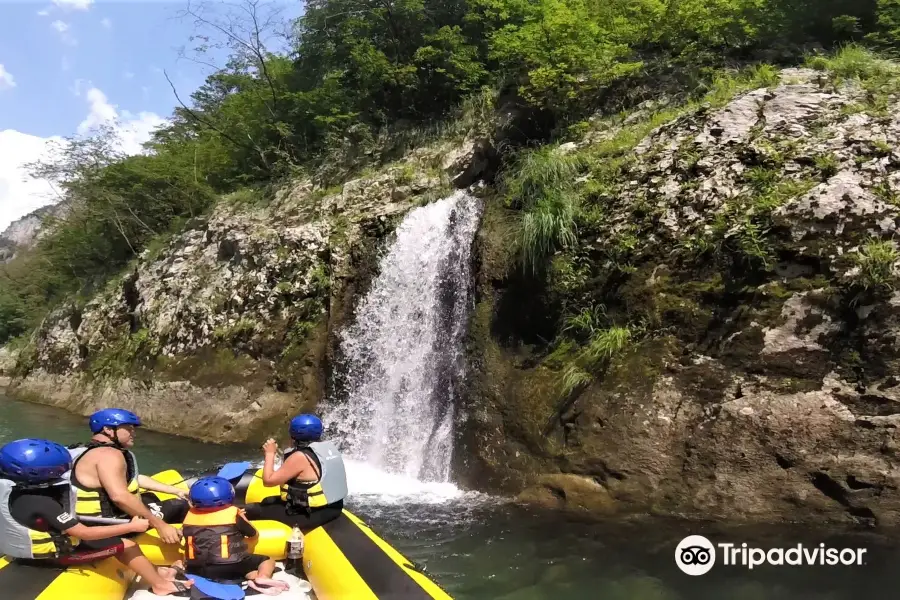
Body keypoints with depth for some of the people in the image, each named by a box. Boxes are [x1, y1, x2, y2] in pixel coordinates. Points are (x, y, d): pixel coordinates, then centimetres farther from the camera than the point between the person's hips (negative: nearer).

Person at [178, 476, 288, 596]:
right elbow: (254, 534, 12)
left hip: (197, 569, 2)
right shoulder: (232, 513, -2)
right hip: (230, 567, -2)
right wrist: (241, 518, 31)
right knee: (268, 560, 13)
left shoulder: (190, 515, 9)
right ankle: (262, 578, -20)